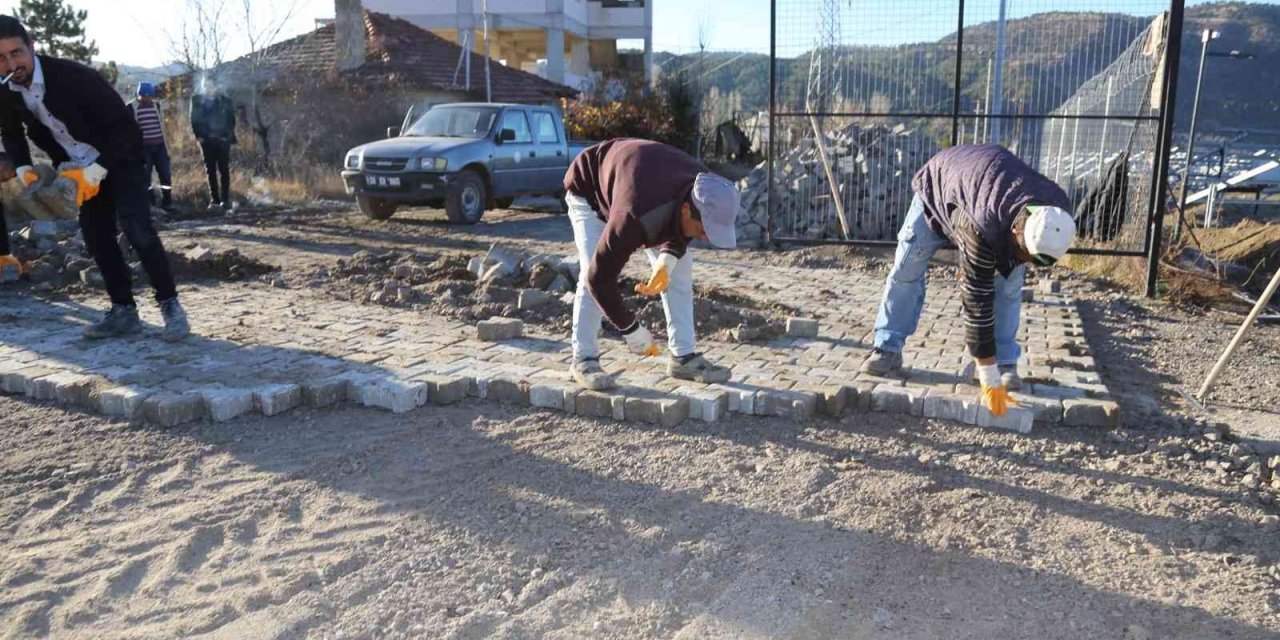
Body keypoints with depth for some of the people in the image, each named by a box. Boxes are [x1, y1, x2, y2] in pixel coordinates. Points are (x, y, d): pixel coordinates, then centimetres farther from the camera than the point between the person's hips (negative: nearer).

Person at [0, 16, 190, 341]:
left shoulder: (72, 75, -27)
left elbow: (125, 125, -25)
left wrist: (95, 171, -29)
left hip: (120, 157, -6)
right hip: (81, 168, 6)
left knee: (136, 227, -21)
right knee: (95, 235, 1)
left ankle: (170, 304, -12)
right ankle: (124, 310, 9)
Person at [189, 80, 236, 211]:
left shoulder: (224, 100, -1)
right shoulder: (197, 100, 5)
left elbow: (231, 119, 0)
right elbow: (194, 120, 8)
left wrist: (227, 135, -8)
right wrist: (198, 135, -2)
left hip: (222, 140, -2)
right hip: (206, 140, 2)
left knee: (224, 170, -3)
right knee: (211, 171, 5)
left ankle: (225, 199, -1)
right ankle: (214, 200, 8)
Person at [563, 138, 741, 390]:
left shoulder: (705, 192, -28)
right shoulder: (635, 218, -48)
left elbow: (681, 230, -5)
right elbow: (600, 276, -39)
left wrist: (668, 257, -27)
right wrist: (632, 330, -30)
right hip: (588, 189, -5)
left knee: (679, 266, -5)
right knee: (591, 273, -23)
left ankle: (684, 357, 2)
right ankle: (584, 360, -6)